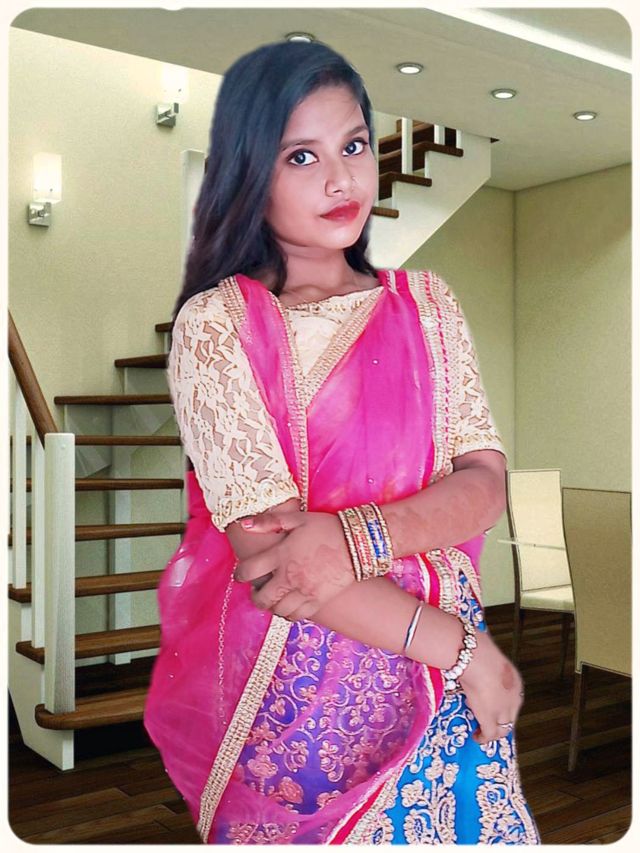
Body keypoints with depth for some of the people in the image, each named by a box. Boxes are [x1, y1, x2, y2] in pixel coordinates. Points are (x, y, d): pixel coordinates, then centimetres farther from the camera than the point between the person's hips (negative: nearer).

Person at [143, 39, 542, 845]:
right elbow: (264, 546, -16)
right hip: (292, 681, -3)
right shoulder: (214, 323, -9)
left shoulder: (426, 301, 4)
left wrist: (359, 537, -23)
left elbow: (483, 483, -4)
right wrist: (463, 646, -15)